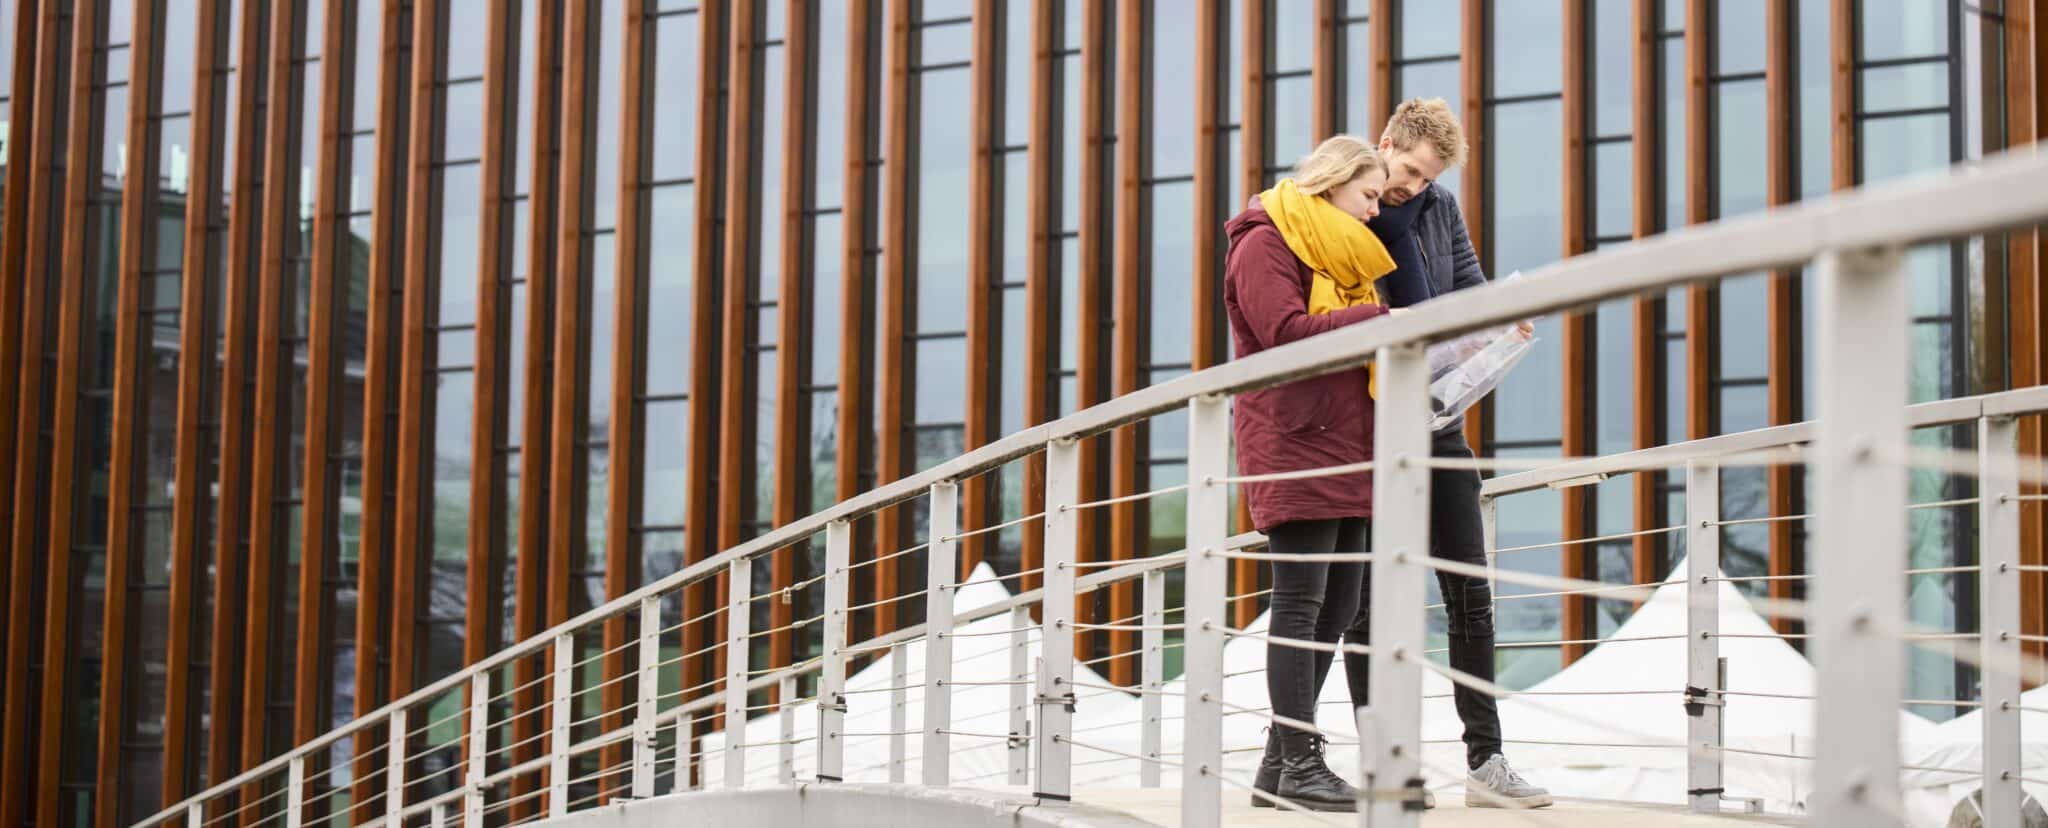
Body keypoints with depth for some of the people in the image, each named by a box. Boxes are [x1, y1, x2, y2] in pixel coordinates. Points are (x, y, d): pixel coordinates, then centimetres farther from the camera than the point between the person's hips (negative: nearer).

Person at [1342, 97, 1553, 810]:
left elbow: (1469, 291, 14)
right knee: (1369, 600, 1)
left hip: (1436, 423, 5)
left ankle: (1486, 759, 6)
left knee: (1470, 593, 2)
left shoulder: (1441, 208, 10)